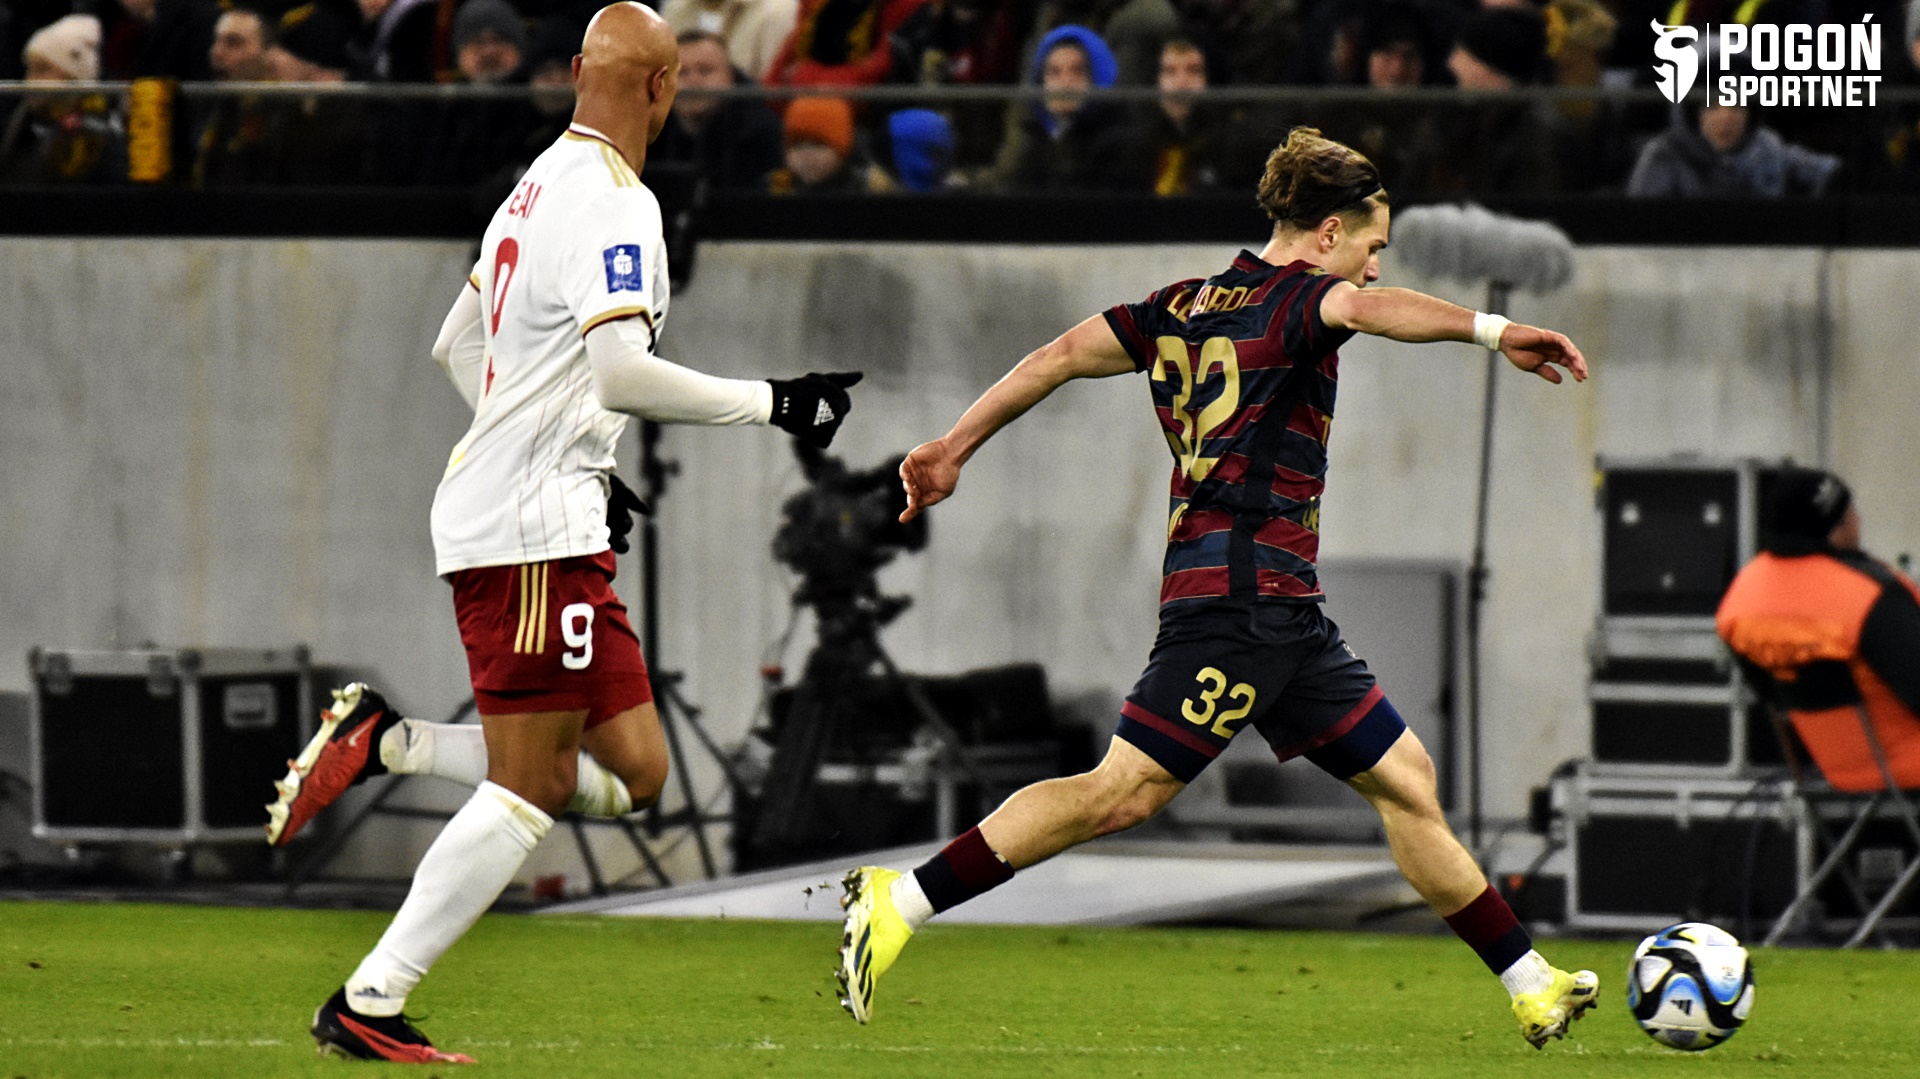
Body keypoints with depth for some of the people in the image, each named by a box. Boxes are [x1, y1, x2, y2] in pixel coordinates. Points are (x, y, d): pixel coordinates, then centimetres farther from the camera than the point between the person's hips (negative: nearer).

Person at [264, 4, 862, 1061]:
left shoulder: (541, 184, 16)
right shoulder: (616, 201, -13)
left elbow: (458, 344, 26)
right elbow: (622, 373, -23)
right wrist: (774, 404, -16)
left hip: (492, 503, 9)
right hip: (536, 532, -9)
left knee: (633, 771, 9)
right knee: (526, 788, -6)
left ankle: (385, 740, 7)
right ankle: (367, 1005, -5)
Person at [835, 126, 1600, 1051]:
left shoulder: (1189, 305, 17)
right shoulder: (1290, 298, -6)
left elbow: (1061, 355, 15)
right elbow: (1364, 307, -29)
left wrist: (953, 447, 19)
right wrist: (1492, 331, -41)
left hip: (1283, 614, 10)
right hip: (1245, 587, -10)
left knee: (1404, 781, 11)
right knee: (1124, 792, -12)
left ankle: (1529, 987, 15)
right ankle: (902, 901, -11)